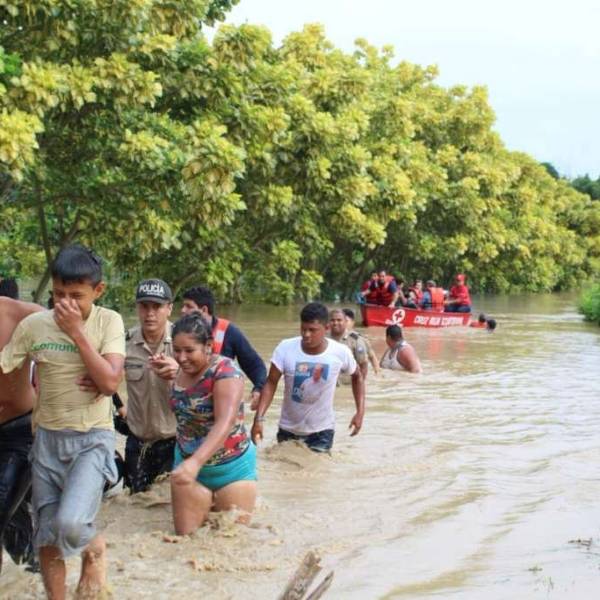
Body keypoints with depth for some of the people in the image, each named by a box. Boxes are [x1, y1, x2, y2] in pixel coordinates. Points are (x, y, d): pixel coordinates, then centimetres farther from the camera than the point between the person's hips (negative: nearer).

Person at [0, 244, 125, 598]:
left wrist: (76, 332, -17)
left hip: (93, 439, -3)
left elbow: (110, 382, -16)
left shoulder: (109, 322, -6)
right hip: (48, 439, 3)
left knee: (69, 524, -23)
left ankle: (95, 549, 12)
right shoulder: (33, 325, -4)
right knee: (47, 539, 6)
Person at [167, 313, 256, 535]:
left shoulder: (225, 371, -23)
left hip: (232, 467, -5)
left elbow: (225, 422, -38)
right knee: (186, 536, 4)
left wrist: (196, 461, -49)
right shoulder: (180, 371, -1)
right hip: (188, 463, 5)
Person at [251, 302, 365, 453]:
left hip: (321, 430, -1)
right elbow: (271, 383, -14)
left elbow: (357, 376, 5)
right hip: (288, 428, 1)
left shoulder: (340, 352, -15)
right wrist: (259, 419, -24)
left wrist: (360, 412, -3)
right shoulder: (285, 348, -18)